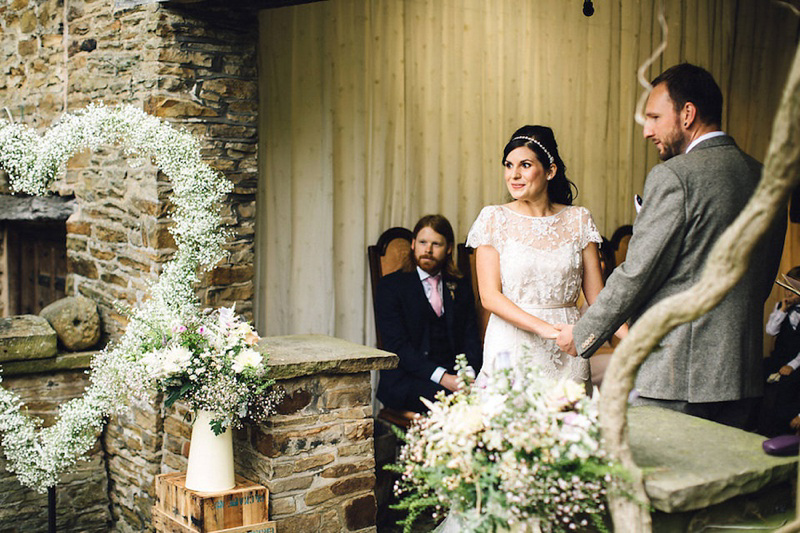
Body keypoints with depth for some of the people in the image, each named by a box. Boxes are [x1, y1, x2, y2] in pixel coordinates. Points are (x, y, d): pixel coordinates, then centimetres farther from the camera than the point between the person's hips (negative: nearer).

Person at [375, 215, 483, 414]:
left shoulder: (461, 287, 18)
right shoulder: (391, 285, 4)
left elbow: (471, 338, 11)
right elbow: (397, 345, -7)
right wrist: (442, 377, -19)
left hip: (455, 374, 4)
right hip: (407, 379, -4)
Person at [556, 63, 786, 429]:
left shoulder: (674, 176, -13)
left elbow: (637, 273, -13)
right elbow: (764, 280, 17)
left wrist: (583, 335, -1)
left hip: (675, 376, -7)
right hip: (743, 377, 8)